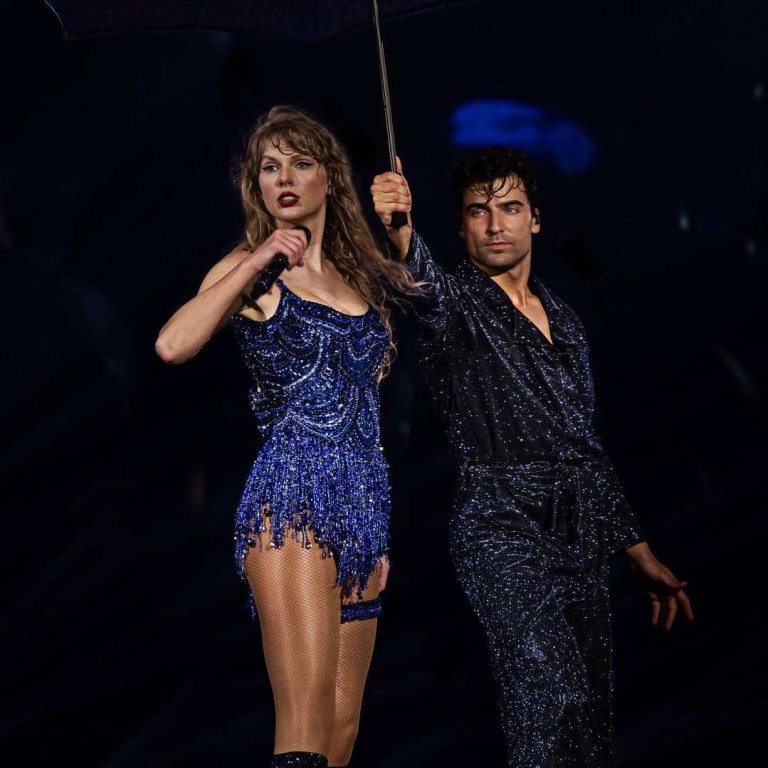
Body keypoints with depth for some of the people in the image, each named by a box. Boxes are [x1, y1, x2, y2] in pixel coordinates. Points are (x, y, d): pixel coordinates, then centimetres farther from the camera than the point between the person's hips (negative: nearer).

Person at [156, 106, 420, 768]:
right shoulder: (251, 269, 4)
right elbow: (174, 345, -15)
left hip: (363, 503, 6)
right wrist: (259, 263, -12)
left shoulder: (362, 273, 19)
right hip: (292, 495, -6)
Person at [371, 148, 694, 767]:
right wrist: (399, 233, -46)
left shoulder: (563, 320, 22)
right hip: (501, 526, -6)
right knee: (553, 693, -24)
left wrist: (640, 553, 22)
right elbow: (426, 284, -22)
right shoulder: (456, 304, 4)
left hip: (581, 537, 6)